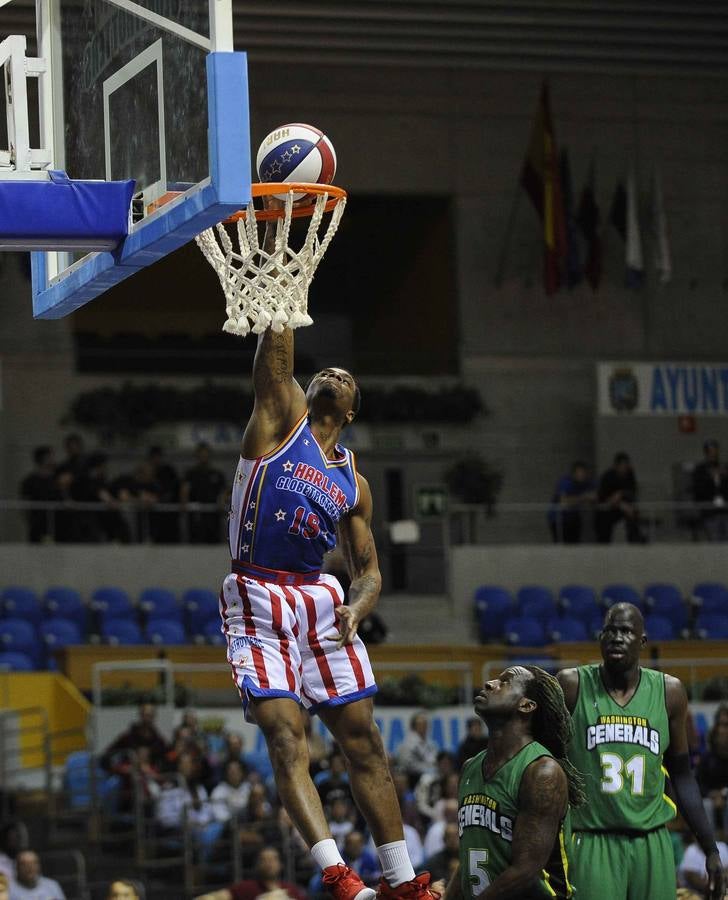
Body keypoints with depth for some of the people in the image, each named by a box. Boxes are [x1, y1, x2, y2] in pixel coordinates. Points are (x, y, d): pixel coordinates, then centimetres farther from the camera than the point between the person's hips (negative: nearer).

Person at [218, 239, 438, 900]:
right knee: (286, 738, -15)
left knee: (363, 738, 2)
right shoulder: (281, 419, 5)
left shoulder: (353, 484, 16)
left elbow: (369, 571, 17)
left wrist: (356, 610, -6)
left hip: (320, 599, 4)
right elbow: (277, 343, -6)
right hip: (258, 601, -4)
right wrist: (275, 248, -14)